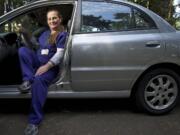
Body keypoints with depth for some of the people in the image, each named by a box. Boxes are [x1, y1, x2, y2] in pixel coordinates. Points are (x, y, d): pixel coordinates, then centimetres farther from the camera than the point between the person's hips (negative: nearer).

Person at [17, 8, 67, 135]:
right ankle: (28, 80, -31)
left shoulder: (63, 34, -2)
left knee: (39, 80, -37)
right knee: (23, 50, -17)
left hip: (50, 66, -7)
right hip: (37, 62, 7)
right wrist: (26, 34, 15)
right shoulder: (45, 33, 21)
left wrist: (47, 66, -28)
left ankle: (34, 121, -37)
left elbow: (60, 54, -15)